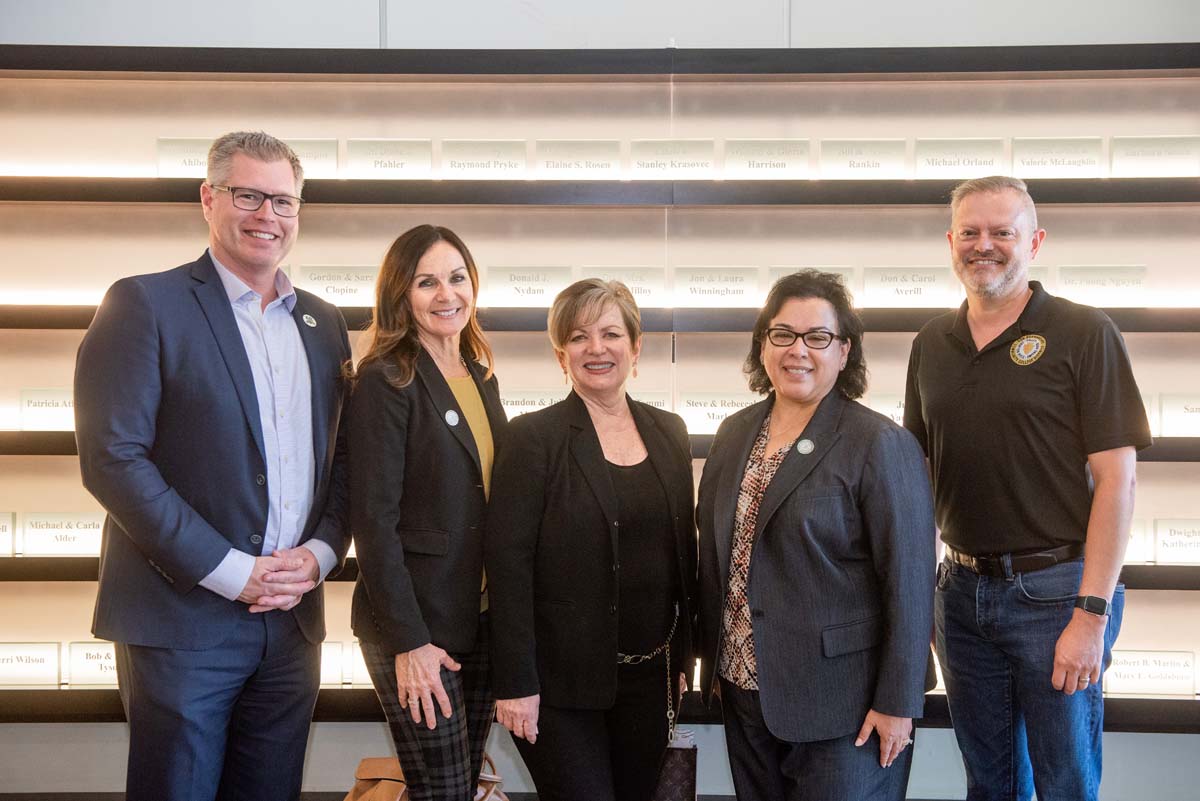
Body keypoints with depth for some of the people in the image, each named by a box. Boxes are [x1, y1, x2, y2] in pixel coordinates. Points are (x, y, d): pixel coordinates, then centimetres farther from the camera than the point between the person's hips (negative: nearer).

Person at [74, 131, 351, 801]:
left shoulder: (323, 323, 13)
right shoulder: (144, 304, -5)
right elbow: (112, 458, -13)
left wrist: (320, 554, -4)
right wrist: (233, 572, -15)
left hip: (293, 620, 5)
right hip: (183, 619, -5)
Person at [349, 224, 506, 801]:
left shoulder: (481, 378, 11)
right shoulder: (385, 382, -11)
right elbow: (373, 520, -15)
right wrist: (408, 642, -18)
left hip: (482, 621, 7)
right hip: (416, 627, -7)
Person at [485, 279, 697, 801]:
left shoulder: (669, 432, 7)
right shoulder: (535, 437, -9)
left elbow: (684, 551, 13)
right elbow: (508, 563, -13)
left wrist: (683, 652, 11)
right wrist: (515, 683, -16)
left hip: (650, 675, 5)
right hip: (563, 679, -5)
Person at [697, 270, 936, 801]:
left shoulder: (881, 445, -11)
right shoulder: (735, 434, 8)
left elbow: (908, 583, -13)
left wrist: (897, 703, -14)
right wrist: (712, 659, 14)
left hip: (841, 705, -5)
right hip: (745, 691, 6)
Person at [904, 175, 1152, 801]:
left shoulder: (1083, 334, -7)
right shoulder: (931, 345, 8)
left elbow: (1115, 479, -11)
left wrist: (1091, 613, -17)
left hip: (1055, 591, -4)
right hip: (961, 591, 5)